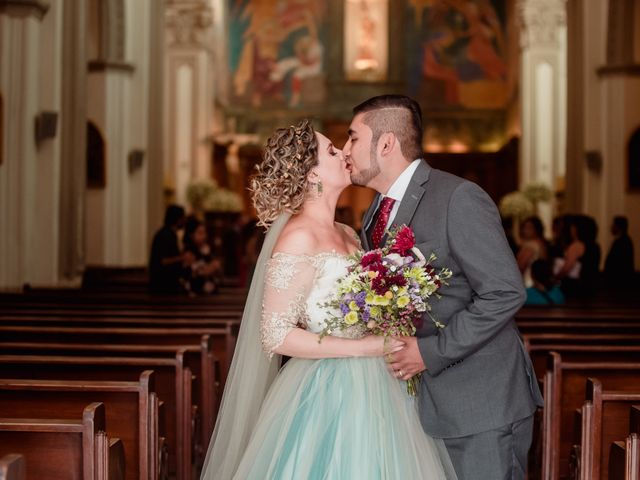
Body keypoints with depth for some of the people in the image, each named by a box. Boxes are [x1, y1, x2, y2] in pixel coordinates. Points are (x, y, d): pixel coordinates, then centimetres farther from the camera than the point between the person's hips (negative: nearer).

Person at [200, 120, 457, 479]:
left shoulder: (348, 234, 9)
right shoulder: (299, 238, -15)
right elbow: (276, 335, -17)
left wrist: (393, 338, -1)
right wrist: (366, 347, -18)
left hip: (371, 390, 8)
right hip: (329, 394, -8)